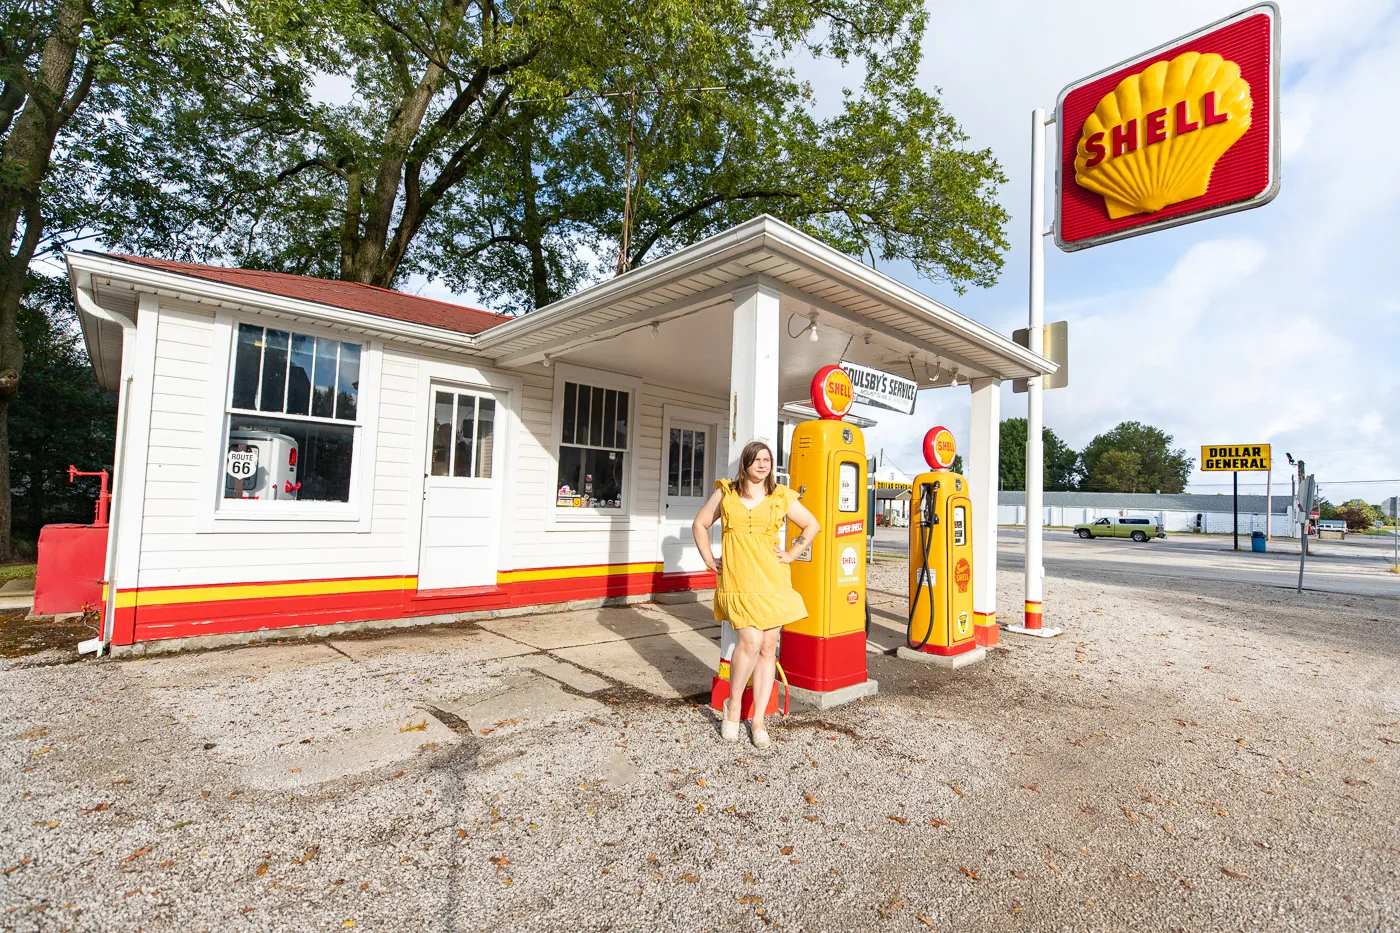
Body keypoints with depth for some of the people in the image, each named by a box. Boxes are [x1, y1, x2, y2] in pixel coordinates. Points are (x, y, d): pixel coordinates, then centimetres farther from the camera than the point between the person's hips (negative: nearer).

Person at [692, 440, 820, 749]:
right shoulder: (725, 493, 7)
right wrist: (709, 560, 7)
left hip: (771, 581, 2)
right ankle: (733, 704, 10)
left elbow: (812, 525, 15)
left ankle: (758, 721, 18)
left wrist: (791, 554, 7)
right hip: (736, 581, -1)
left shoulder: (781, 497, 6)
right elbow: (699, 524, 15)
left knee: (768, 648, 4)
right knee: (751, 641, -15)